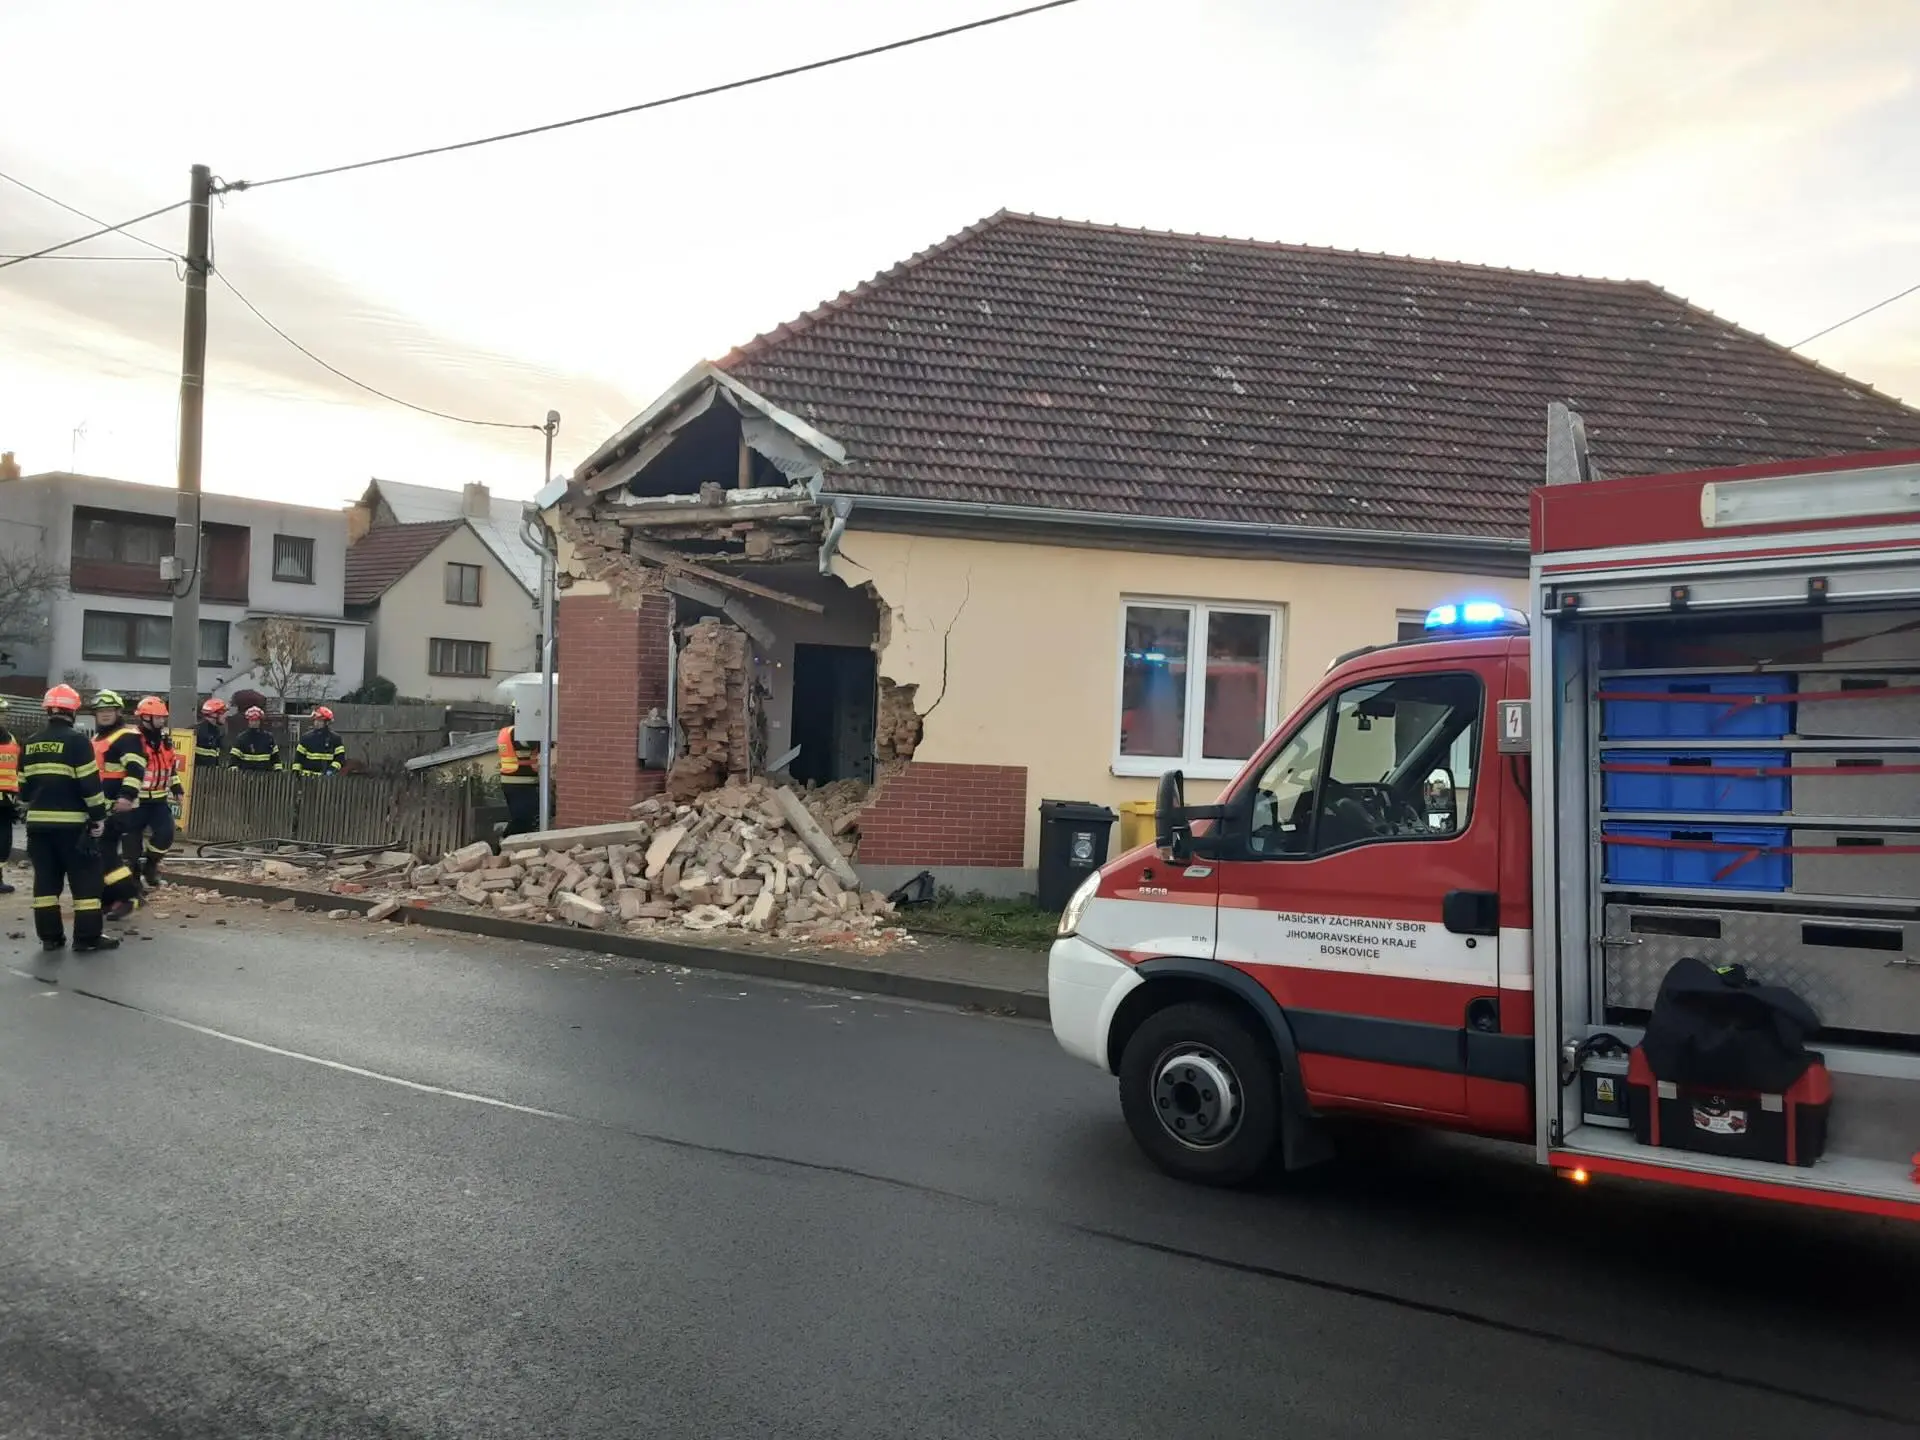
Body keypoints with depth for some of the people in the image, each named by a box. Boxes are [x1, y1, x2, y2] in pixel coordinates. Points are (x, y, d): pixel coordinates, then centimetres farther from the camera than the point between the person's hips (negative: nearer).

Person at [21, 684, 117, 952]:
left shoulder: (30, 744, 10)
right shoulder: (76, 741, -10)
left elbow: (23, 785, 16)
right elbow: (90, 783, -14)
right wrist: (99, 816, -7)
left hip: (38, 822, 6)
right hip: (71, 823, -6)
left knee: (46, 879, 10)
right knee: (86, 878, -1)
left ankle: (50, 935, 12)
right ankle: (88, 936, -2)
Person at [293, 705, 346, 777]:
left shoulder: (335, 738, 1)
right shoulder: (306, 737, 7)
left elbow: (340, 756, -2)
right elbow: (299, 755, 9)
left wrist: (333, 768, -16)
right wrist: (296, 771, 2)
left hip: (326, 777, -2)